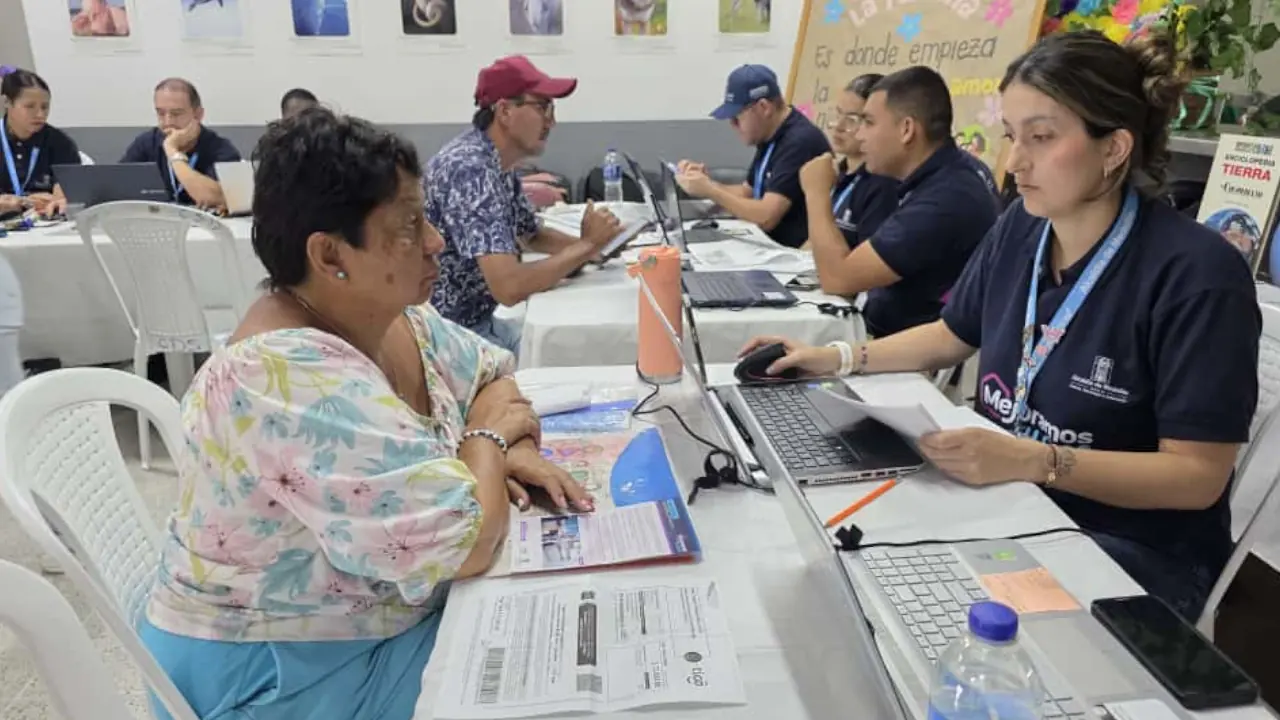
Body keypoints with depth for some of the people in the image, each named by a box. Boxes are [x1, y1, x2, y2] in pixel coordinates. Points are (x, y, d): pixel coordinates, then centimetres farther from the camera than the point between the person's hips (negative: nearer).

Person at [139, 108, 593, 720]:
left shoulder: (391, 317, -4)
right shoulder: (294, 377, -31)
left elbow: (496, 373, 10)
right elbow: (465, 543, -32)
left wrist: (514, 452, -10)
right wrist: (487, 434, -14)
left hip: (376, 612, 7)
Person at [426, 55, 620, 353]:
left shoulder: (500, 162, 3)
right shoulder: (470, 169, -26)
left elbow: (532, 235, 18)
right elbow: (509, 287, -33)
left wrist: (589, 245, -1)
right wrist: (587, 245, -20)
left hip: (477, 322, 9)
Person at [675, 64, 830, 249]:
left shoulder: (800, 141, -21)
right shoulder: (771, 138, 9)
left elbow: (766, 218, -26)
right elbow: (747, 192, 17)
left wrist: (709, 191, -18)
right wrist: (707, 182, 0)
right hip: (771, 244, 8)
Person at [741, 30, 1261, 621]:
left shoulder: (1196, 274, -21)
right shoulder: (1020, 227, -2)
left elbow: (1199, 475, -20)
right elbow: (953, 335, 13)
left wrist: (1032, 461, -32)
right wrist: (836, 360, 2)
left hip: (1132, 547, -5)